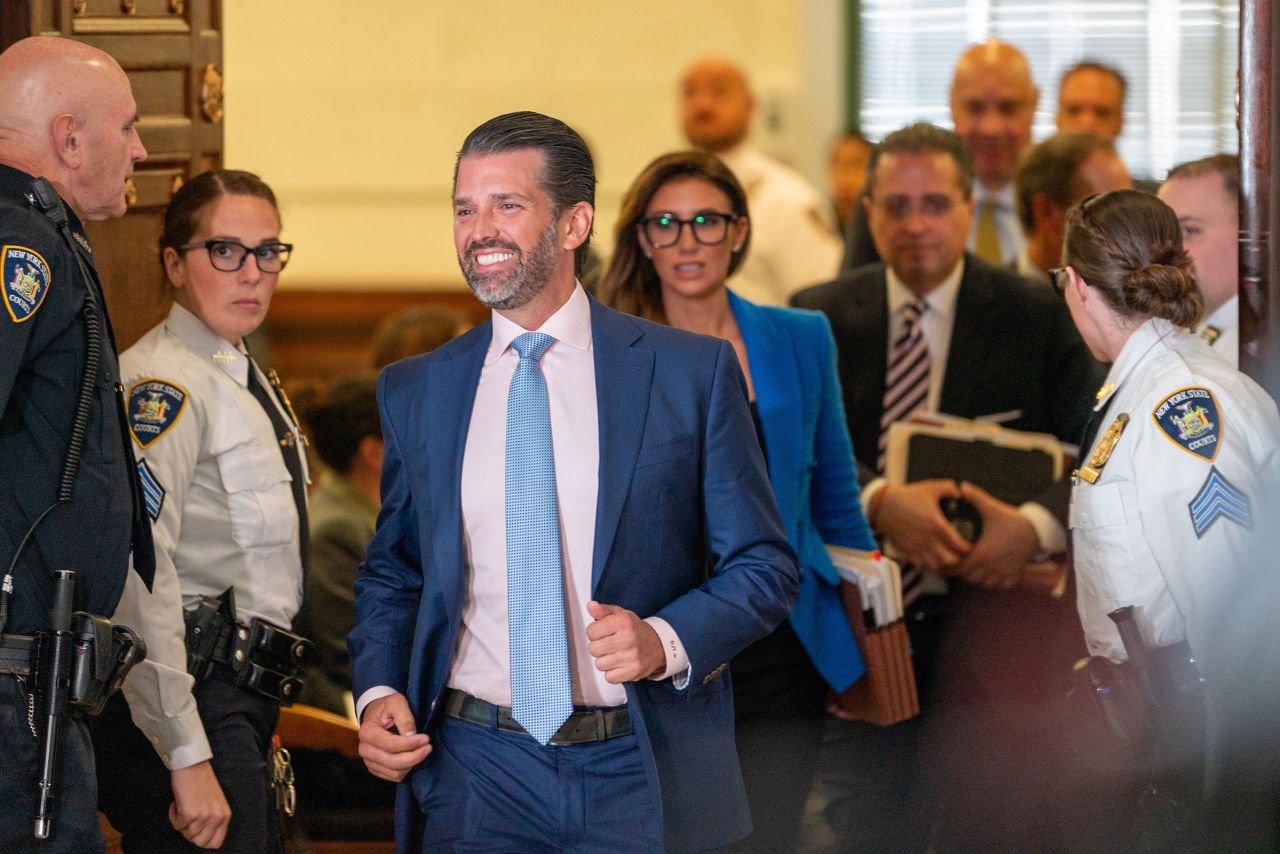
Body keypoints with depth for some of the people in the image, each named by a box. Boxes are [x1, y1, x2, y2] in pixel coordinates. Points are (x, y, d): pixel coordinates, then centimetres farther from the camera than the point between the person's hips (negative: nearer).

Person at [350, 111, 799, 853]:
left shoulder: (693, 373, 0)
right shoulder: (414, 393, 9)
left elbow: (765, 566, 0)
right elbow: (392, 573, 17)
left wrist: (666, 640, -17)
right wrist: (378, 692, -1)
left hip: (643, 782, -2)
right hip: (475, 773, 2)